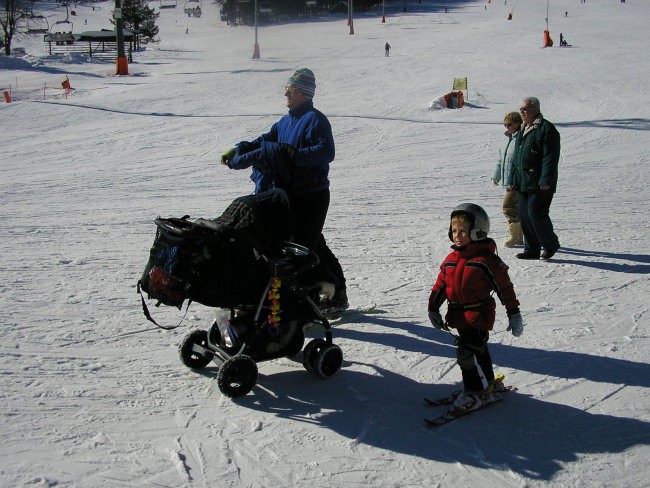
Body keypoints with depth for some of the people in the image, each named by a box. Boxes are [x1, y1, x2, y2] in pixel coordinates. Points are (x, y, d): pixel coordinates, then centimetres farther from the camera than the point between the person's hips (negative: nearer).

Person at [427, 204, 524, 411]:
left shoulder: (486, 260, -13)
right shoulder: (451, 260, 6)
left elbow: (504, 287, -8)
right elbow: (440, 285, 14)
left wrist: (514, 313, -6)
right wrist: (433, 308, 11)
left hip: (478, 315, -7)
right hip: (459, 316, 7)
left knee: (466, 352, -12)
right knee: (479, 350, 21)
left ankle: (474, 392, 2)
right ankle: (488, 384, 37)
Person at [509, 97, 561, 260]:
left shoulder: (546, 129, -11)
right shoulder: (522, 130, 17)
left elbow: (550, 158, -16)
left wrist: (546, 181, -20)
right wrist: (514, 179, 18)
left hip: (540, 184, -9)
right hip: (523, 183, 9)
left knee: (536, 213, -9)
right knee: (524, 215, 8)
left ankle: (551, 245, 10)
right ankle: (531, 249, 17)